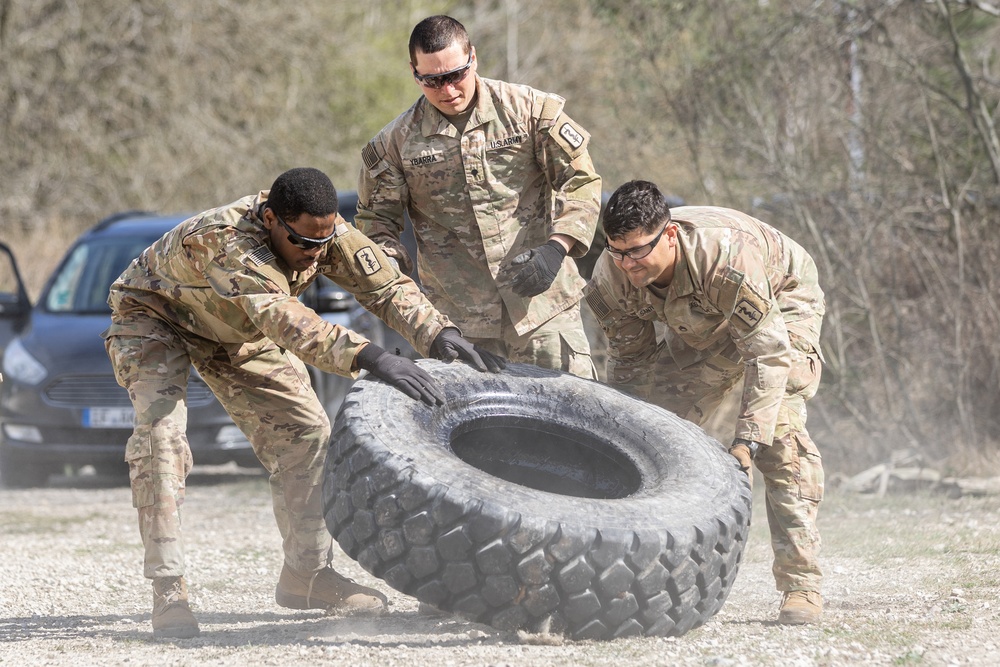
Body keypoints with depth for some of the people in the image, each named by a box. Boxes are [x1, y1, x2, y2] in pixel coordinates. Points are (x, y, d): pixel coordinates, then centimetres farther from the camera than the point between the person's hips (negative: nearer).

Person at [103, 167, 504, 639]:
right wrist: (369, 357, -68)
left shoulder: (327, 233, -24)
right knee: (160, 434, -27)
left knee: (305, 431, -1)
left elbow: (388, 286, -21)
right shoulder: (226, 240, -45)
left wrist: (439, 335, -40)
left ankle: (305, 574, 11)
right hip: (153, 318, -7)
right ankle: (168, 590, -25)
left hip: (236, 332, 7)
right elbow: (283, 318, -57)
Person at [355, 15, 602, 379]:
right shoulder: (396, 143, 3)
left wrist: (556, 248, -13)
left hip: (542, 302, -1)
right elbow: (375, 220, 13)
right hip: (458, 319, 1)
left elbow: (581, 181, 1)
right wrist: (391, 263, -9)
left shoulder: (529, 110, -1)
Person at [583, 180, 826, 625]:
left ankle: (801, 584, -23)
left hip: (779, 307, -6)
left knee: (778, 433, -25)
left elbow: (768, 351, -39)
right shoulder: (611, 280, -25)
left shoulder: (726, 257, -43)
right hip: (701, 328, 6)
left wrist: (745, 441, -45)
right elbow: (627, 365, -9)